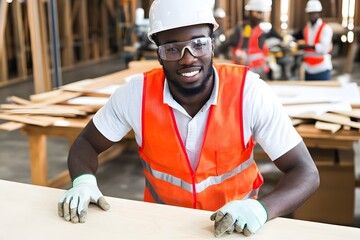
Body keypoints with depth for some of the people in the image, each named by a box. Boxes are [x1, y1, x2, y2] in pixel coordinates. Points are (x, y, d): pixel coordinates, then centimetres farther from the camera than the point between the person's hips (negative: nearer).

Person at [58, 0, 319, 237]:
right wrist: (84, 181, -22)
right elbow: (87, 143, 1)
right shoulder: (136, 94, -14)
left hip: (235, 225, 0)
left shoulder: (250, 92, -19)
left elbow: (305, 172, -17)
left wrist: (261, 208, -37)